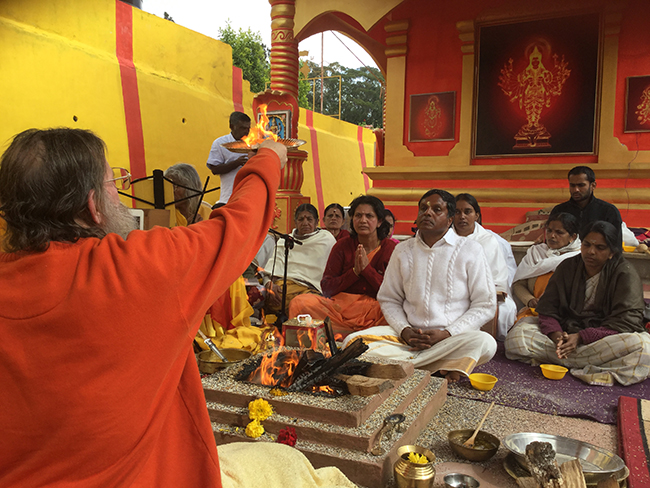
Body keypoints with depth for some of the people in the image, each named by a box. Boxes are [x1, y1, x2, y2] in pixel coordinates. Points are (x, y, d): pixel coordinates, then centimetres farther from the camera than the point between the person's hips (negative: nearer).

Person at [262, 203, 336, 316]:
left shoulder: (327, 238, 21)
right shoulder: (283, 241, 26)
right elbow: (270, 270, 14)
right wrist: (269, 284, -9)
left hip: (310, 288, -1)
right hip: (284, 283, 1)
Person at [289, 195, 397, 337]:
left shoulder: (390, 248, 5)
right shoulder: (342, 246, 9)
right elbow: (326, 288, 2)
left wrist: (367, 268, -11)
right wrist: (354, 271, -10)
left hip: (374, 308, -2)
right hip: (340, 305, 2)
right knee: (299, 303, -24)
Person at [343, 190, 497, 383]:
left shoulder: (470, 250, 1)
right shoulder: (403, 251, 9)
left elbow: (485, 305, 0)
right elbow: (389, 300, 13)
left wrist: (447, 334, -12)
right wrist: (404, 331, -8)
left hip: (453, 336, -2)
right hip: (409, 336, 2)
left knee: (485, 343, -34)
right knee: (353, 341, -20)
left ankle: (405, 362, -23)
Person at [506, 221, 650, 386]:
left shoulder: (625, 274, -4)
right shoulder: (567, 267, 6)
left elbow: (626, 321, -14)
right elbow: (547, 307, 0)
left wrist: (581, 337, -26)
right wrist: (555, 334, -22)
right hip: (566, 331, 3)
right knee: (516, 338, -21)